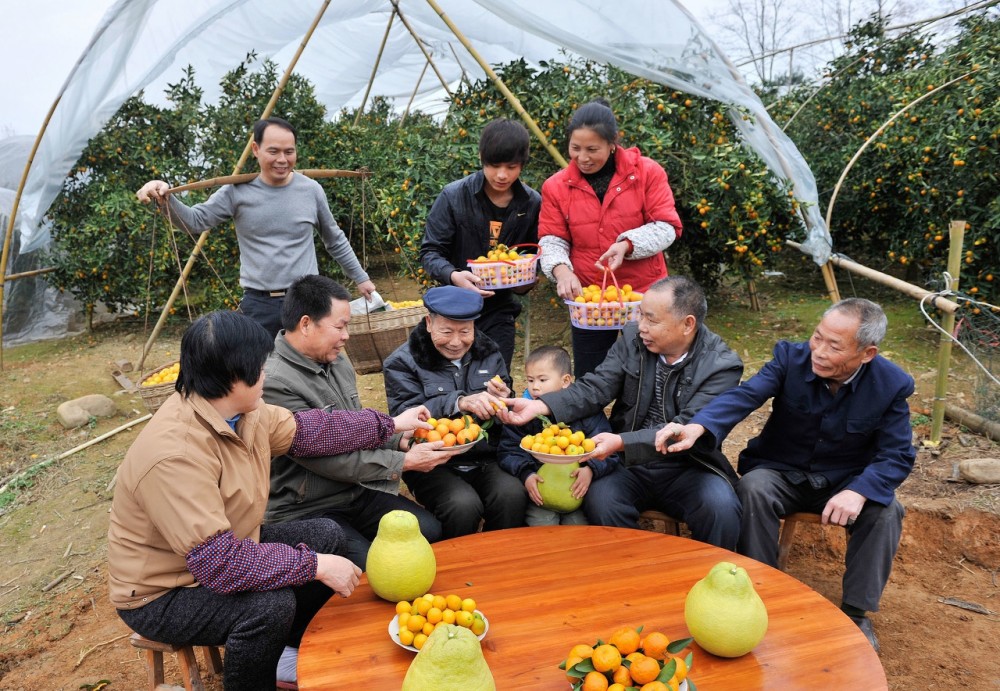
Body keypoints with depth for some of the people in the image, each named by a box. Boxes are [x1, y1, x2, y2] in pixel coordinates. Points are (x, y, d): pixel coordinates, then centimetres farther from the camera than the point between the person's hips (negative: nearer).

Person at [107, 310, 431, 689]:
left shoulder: (243, 412, -10)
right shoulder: (174, 454, -35)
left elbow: (306, 429, 6)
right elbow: (216, 561, -36)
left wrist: (389, 424, 9)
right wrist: (315, 566, -30)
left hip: (224, 550, 9)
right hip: (162, 595, -8)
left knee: (327, 536, 2)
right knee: (271, 604, -31)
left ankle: (288, 648, 21)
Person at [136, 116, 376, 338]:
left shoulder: (311, 190, 3)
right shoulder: (238, 191, -2)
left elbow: (335, 240, 14)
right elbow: (195, 220, -4)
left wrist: (360, 277, 19)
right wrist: (166, 200, -25)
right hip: (258, 305, -1)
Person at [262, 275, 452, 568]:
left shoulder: (337, 361, 6)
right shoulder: (274, 383, -24)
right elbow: (329, 459, -23)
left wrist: (401, 441, -2)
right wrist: (405, 462, -17)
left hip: (357, 490, 8)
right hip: (307, 511, -8)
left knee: (430, 531, -6)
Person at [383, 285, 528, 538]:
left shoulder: (489, 353, 12)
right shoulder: (403, 362, 0)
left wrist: (503, 402, -9)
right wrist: (459, 402, -31)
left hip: (486, 460, 3)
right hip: (433, 465, -3)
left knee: (512, 495, -26)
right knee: (464, 505, -29)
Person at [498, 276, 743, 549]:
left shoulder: (722, 365, -11)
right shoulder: (632, 339, 0)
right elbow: (594, 388, -7)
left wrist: (621, 442, -34)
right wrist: (540, 406, -24)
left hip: (687, 469, -1)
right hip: (629, 465, 2)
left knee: (721, 507, -28)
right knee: (600, 500, -27)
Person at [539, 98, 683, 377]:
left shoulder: (647, 172, -5)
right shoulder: (556, 186, 0)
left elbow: (667, 226, -7)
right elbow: (551, 240, 2)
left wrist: (628, 244, -24)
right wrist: (561, 270, -19)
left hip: (644, 294, -1)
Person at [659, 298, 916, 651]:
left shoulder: (892, 385, -14)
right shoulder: (791, 357, -17)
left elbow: (898, 455, -13)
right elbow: (745, 395, -32)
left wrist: (859, 491, -34)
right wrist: (697, 427, -53)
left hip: (846, 480, 1)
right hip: (781, 472, -1)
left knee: (886, 511, -26)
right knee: (753, 488, -32)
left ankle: (856, 611, -6)